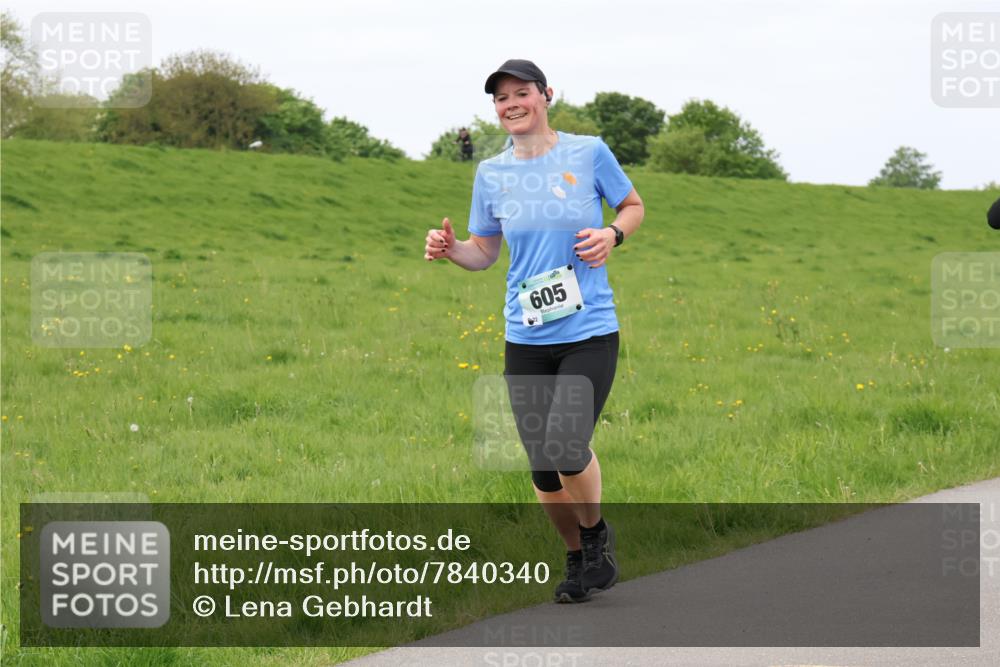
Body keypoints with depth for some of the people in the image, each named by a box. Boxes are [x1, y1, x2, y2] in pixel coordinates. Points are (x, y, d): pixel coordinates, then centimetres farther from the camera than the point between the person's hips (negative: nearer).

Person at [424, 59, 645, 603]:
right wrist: (449, 248, -6)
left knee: (565, 448, -19)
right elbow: (484, 253, 14)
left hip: (589, 333, -3)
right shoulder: (491, 174, 6)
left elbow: (633, 206, 13)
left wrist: (613, 234, -8)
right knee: (542, 465, 4)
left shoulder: (589, 153, -1)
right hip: (525, 339, 3)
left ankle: (598, 535, 9)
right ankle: (577, 558, 27)